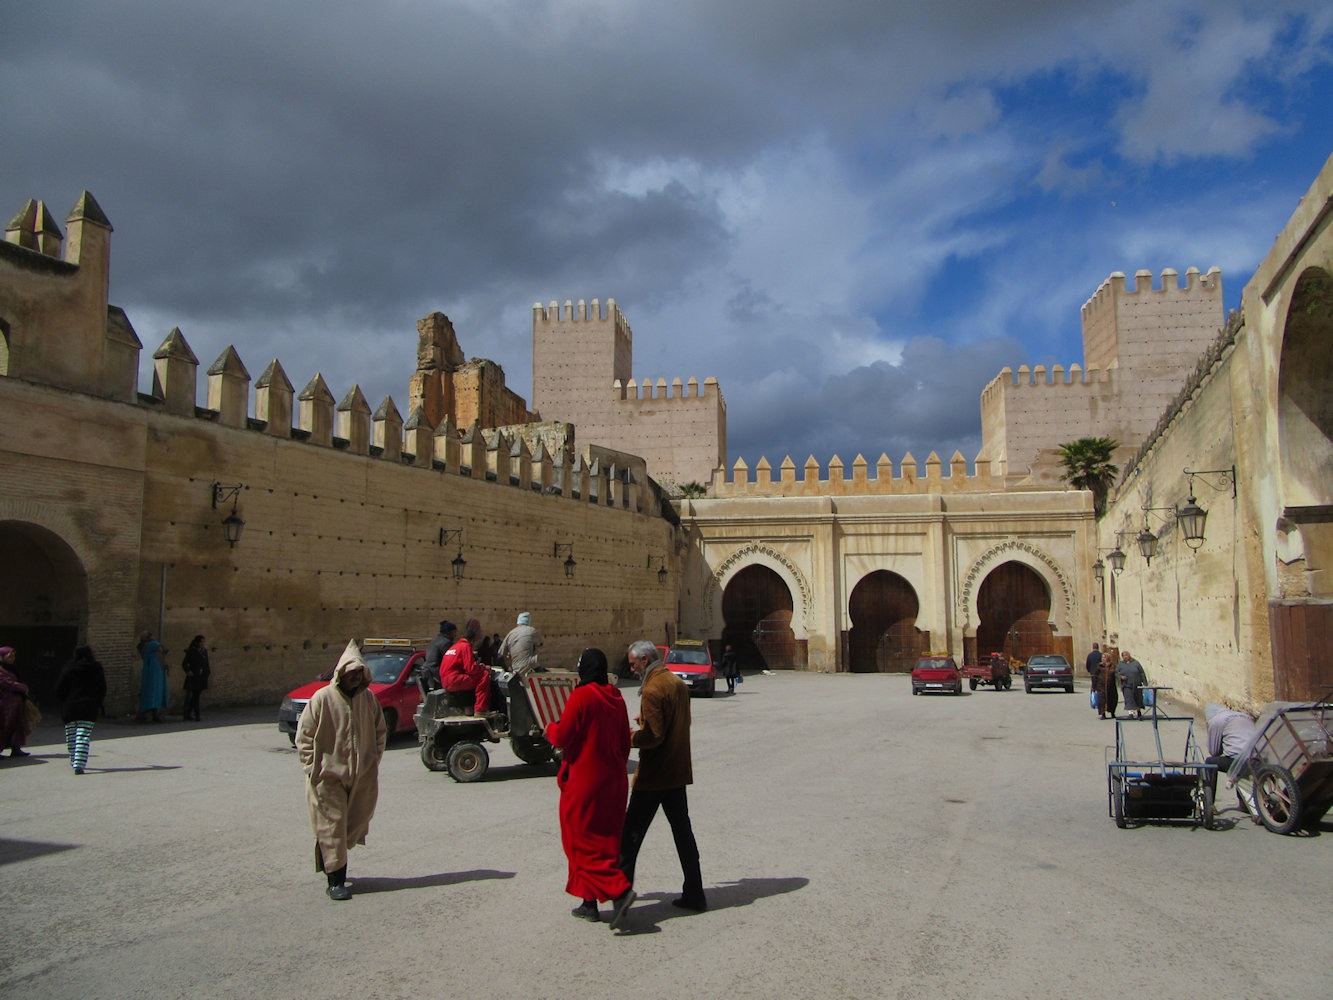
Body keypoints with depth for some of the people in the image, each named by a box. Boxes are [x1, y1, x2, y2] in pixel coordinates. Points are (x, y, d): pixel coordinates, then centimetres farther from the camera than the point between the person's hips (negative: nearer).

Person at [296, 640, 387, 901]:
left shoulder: (368, 698, 4)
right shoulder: (322, 698, -8)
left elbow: (380, 732, 15)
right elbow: (304, 736, -4)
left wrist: (374, 759, 7)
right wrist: (312, 767, -8)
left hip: (363, 776, 4)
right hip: (329, 775, -4)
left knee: (356, 824, 11)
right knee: (332, 826, -1)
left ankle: (328, 858, 36)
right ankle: (336, 882, 7)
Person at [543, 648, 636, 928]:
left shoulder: (581, 697, -16)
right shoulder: (616, 698, 5)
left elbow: (562, 737, -15)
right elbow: (625, 742, 11)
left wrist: (551, 729, 7)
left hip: (584, 782, -7)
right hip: (613, 782, 7)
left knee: (581, 841, 2)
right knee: (606, 839, 13)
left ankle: (619, 890, -12)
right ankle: (590, 903, 20)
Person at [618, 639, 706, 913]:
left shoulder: (652, 690, -19)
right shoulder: (679, 683, 8)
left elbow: (653, 736, -22)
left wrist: (627, 738, -10)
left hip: (653, 776, -8)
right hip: (678, 772, 8)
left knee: (632, 832, 3)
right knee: (682, 829, 12)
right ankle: (694, 894, 15)